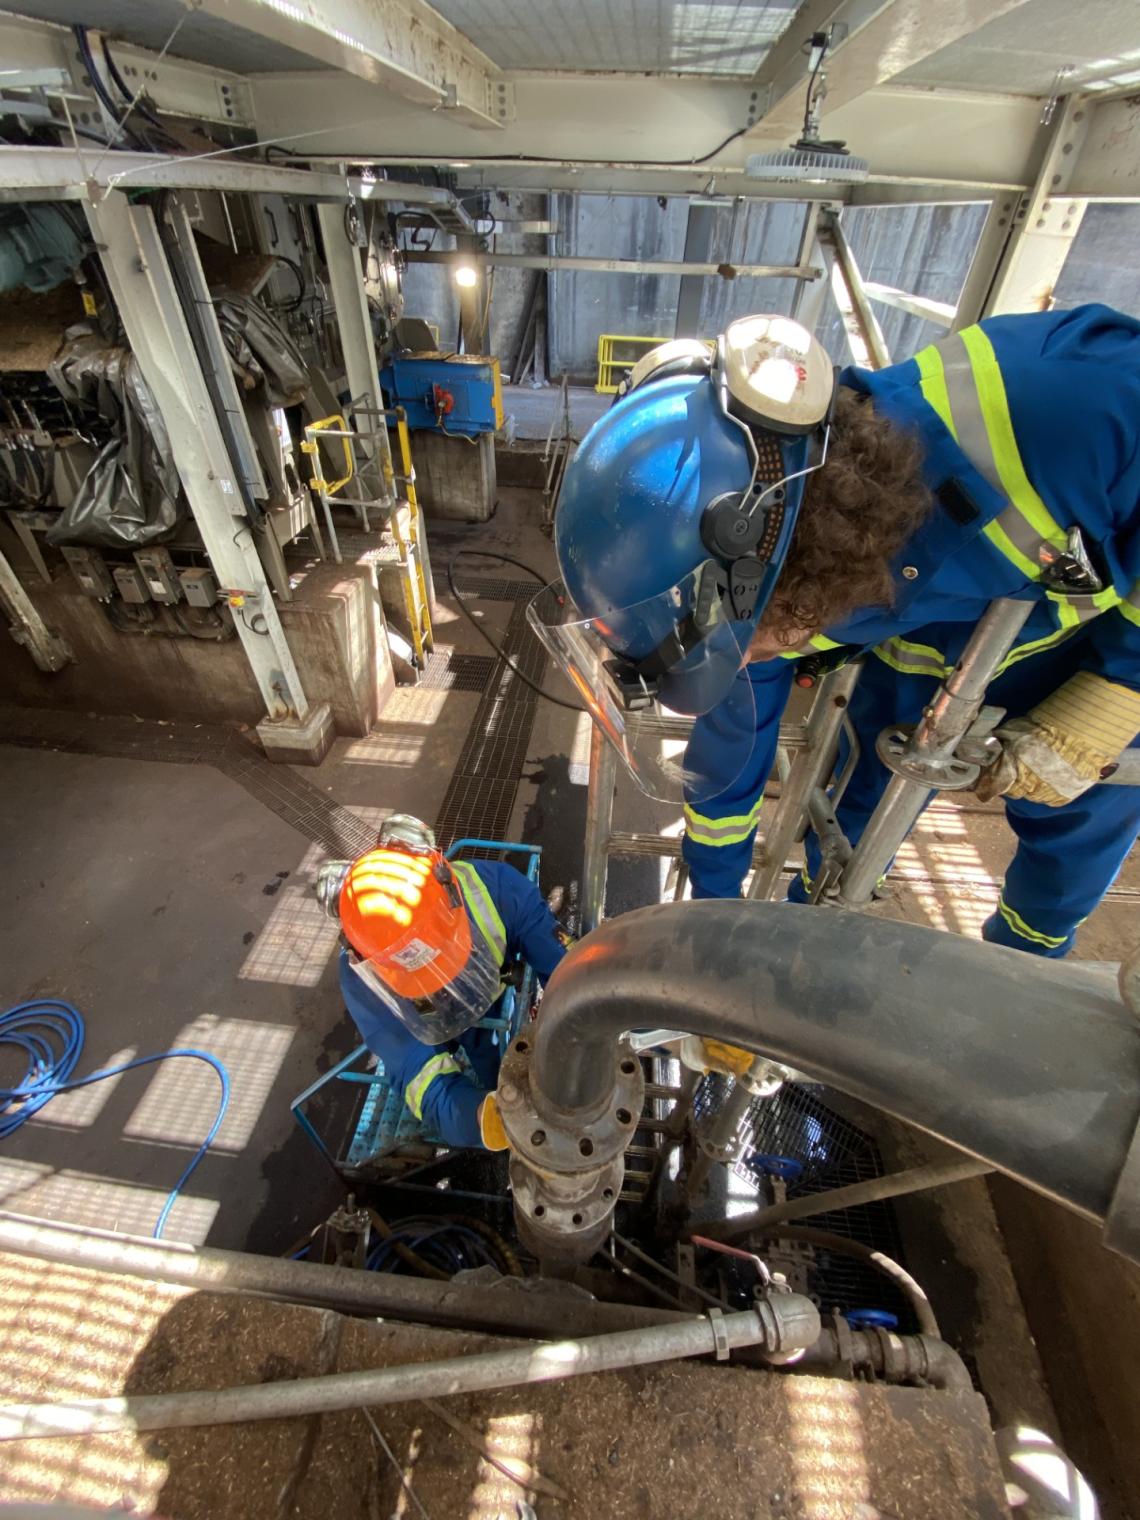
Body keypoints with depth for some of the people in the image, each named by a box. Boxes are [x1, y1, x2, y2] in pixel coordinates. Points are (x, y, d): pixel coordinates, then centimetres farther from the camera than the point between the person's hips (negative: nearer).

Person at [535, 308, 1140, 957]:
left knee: (1075, 825, 10)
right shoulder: (765, 598, -28)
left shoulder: (1056, 400, -43)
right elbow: (729, 757, -13)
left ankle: (1026, 958, 42)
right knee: (860, 800, 2)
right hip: (932, 648, 2)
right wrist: (713, 904, 1)